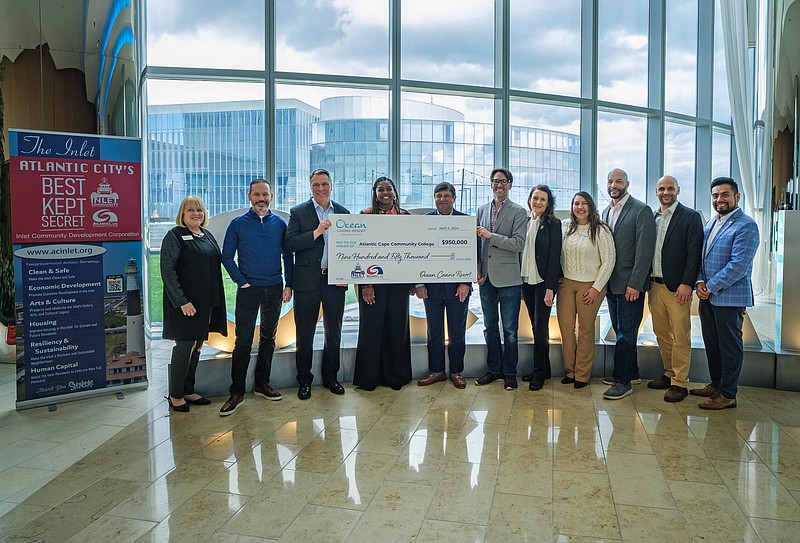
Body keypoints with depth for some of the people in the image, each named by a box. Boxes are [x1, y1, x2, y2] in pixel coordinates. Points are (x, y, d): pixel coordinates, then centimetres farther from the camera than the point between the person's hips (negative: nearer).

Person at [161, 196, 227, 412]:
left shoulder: (207, 235, 13)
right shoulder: (174, 236, -8)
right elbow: (168, 270, -16)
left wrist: (215, 299, 10)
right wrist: (181, 301, -22)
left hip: (206, 302, 7)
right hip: (185, 302, -7)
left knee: (196, 346, 13)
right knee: (185, 346, -2)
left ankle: (188, 391, 25)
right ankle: (175, 395, 12)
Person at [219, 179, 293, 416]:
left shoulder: (279, 223, 6)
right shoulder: (238, 224, 0)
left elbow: (287, 256, 8)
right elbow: (227, 256, 0)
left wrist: (288, 285, 1)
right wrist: (241, 281, -8)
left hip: (274, 289, 3)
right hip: (248, 289, -3)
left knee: (268, 338, 11)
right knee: (243, 341, -5)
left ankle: (262, 383, 23)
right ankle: (237, 392, 3)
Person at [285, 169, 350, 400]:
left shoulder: (343, 213, 9)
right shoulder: (298, 212, 1)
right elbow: (290, 244, -10)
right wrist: (316, 232, -20)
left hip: (335, 281, 3)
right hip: (307, 281, -2)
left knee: (334, 332, 12)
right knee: (305, 334, 6)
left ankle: (330, 377, 27)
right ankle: (304, 381, 19)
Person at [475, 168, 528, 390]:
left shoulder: (518, 212, -3)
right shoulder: (482, 210, 11)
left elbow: (518, 244, -14)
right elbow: (477, 242, 12)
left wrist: (490, 236, -16)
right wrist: (477, 268, 2)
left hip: (508, 278, -5)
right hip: (486, 277, 5)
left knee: (509, 329, 4)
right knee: (490, 327, 13)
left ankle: (509, 372, 16)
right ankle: (494, 369, 26)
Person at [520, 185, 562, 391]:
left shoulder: (553, 224, -6)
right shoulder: (525, 222, 10)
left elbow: (554, 257, -11)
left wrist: (550, 288, -16)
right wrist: (520, 283, 10)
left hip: (543, 281, -5)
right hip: (526, 281, 5)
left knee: (540, 327, -2)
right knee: (536, 326, 11)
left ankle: (540, 372, 10)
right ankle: (543, 369, 22)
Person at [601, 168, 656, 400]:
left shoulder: (641, 210, -9)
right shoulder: (606, 212, 13)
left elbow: (645, 250, -14)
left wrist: (635, 284, -18)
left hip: (630, 285, -7)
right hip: (611, 283, 7)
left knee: (626, 332, -3)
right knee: (621, 330, 14)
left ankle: (622, 381, 5)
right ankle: (631, 372, 28)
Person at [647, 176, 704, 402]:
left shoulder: (690, 217, -4)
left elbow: (694, 253, -9)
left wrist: (687, 283, -16)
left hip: (677, 287, -6)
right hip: (655, 285, 6)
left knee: (680, 337, -1)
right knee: (661, 333, 13)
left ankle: (680, 383, 7)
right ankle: (669, 374, 27)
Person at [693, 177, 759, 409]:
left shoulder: (746, 226, -12)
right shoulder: (710, 223, 14)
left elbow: (739, 265, -20)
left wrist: (711, 287, -16)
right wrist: (700, 281, -1)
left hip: (729, 296, -8)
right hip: (707, 295, 8)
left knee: (730, 346, 2)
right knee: (711, 344, 16)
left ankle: (727, 394, 11)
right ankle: (716, 384, 30)